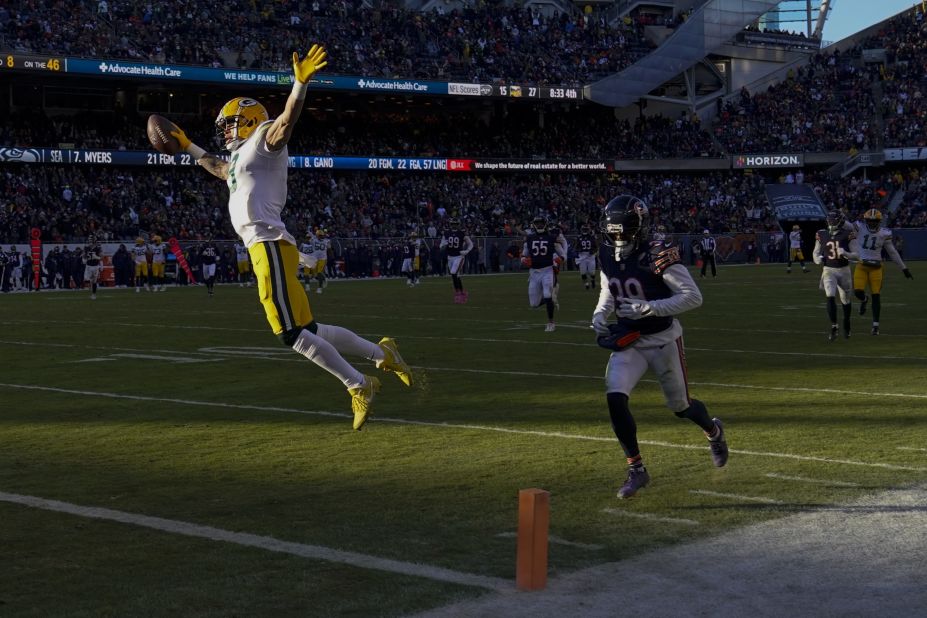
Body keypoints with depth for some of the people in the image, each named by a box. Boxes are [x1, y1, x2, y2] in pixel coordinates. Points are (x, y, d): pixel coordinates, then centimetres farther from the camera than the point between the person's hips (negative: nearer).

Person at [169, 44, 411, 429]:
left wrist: (301, 82, -34)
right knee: (306, 330, 7)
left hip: (269, 245, -9)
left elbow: (287, 120, -18)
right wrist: (188, 148, 59)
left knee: (292, 332, -14)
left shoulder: (264, 139, 3)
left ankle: (358, 386, -11)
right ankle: (381, 354, 15)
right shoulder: (242, 157, 29)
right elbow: (220, 168, 51)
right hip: (261, 248, 9)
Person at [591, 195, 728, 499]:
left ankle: (714, 431, 49)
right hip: (627, 341, 5)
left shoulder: (658, 256, -22)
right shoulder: (608, 256, -2)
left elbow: (693, 297, -23)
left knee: (680, 405, 11)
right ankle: (637, 470, -2)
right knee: (615, 398, -16)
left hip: (663, 339, -5)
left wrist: (649, 307, -30)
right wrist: (600, 315, -4)